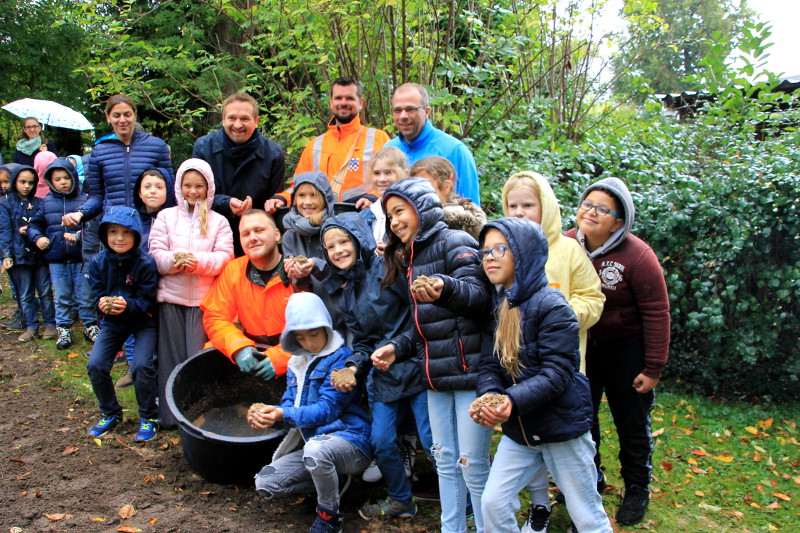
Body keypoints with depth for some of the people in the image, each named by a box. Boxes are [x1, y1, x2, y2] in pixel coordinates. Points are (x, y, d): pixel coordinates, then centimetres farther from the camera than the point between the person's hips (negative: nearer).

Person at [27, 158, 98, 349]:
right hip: (56, 259, 3)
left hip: (81, 257, -3)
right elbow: (34, 224, 14)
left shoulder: (83, 200, -4)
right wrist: (37, 238, -4)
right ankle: (63, 329, 21)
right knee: (62, 296, 11)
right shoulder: (46, 203, 7)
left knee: (86, 295, 7)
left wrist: (79, 236, -26)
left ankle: (90, 325, 21)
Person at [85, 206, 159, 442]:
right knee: (95, 365, -9)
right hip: (112, 322, 4)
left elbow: (147, 301, -18)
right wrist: (103, 304, -27)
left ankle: (149, 417, 3)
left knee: (141, 366, -21)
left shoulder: (145, 263, -19)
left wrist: (127, 305, -38)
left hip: (144, 320, -4)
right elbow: (97, 295, -3)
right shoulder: (98, 262, -7)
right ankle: (110, 414, 16)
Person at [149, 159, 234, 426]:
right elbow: (156, 254, 1)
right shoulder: (166, 216, 10)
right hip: (170, 297, 1)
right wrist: (175, 260, -19)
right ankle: (169, 413, 15)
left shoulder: (218, 221, 8)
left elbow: (225, 257, -4)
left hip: (204, 299, -1)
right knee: (171, 355, 5)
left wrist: (199, 261, -21)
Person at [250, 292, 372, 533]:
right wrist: (266, 414, -16)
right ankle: (331, 479, 11)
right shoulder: (297, 363, 14)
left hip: (349, 440, -7)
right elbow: (289, 405, 7)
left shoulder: (341, 358, -9)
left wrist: (284, 414, -28)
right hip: (312, 440, 7)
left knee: (316, 449, -39)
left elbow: (327, 410, -16)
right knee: (265, 482, -8)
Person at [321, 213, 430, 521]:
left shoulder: (387, 267, -12)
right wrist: (354, 368, -2)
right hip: (385, 376, 8)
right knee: (380, 442, 12)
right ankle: (400, 501, 34)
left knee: (432, 442, -3)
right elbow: (362, 340, 15)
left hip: (415, 368, -8)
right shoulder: (347, 292, 14)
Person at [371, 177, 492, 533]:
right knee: (445, 460, 14)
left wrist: (445, 288, -43)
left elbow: (479, 295, -24)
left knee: (472, 464, -1)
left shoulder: (453, 242, -8)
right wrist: (396, 349, 8)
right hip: (436, 375, 8)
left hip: (469, 369, -8)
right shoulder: (409, 259, 17)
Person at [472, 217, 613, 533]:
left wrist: (512, 401, -35)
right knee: (493, 503, 2)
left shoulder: (551, 305, -17)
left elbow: (557, 373, -22)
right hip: (519, 429, 6)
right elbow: (490, 365, 0)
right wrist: (488, 396, -21)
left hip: (562, 424, -6)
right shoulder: (497, 306, 4)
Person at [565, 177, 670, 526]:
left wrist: (653, 369, -16)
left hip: (626, 349, -4)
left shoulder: (638, 256, -22)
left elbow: (657, 313, -18)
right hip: (579, 346, 4)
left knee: (632, 423, 11)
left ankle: (637, 490, 33)